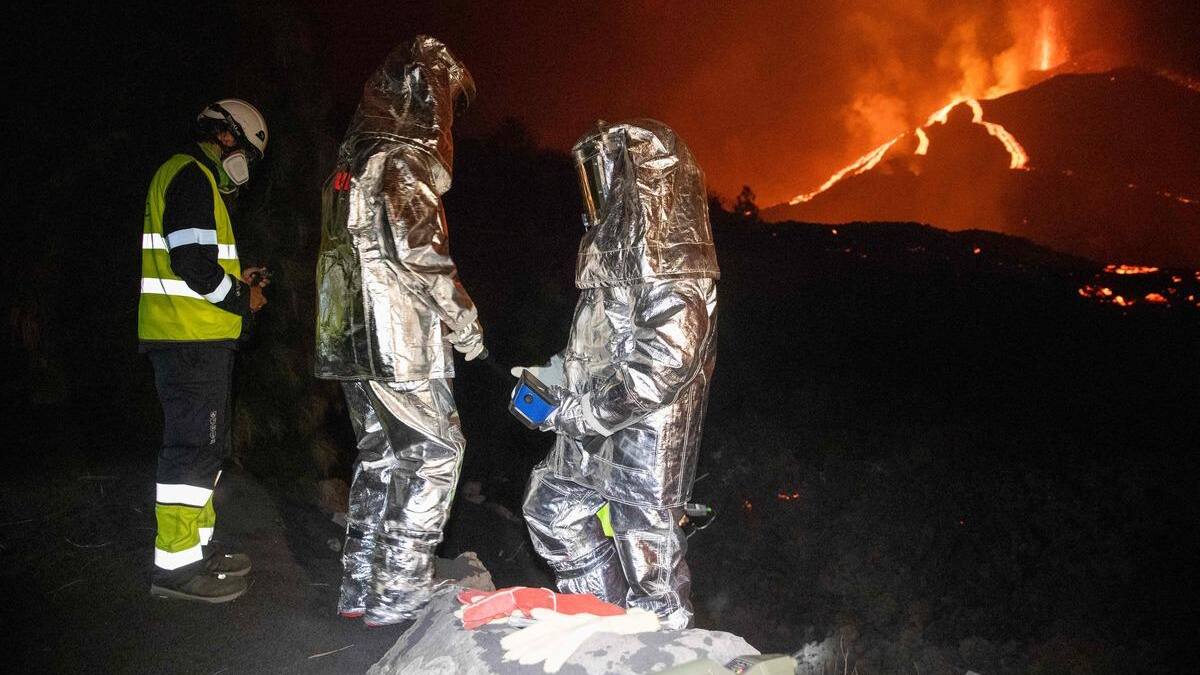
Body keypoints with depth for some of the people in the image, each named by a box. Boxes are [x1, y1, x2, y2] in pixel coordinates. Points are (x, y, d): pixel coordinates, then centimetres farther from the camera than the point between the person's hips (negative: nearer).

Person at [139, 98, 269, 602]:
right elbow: (193, 263, -21)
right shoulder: (192, 177, -10)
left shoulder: (189, 177, 23)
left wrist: (234, 281, 15)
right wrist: (242, 299, -8)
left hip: (191, 338, 11)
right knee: (195, 444, -8)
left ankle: (197, 547, 24)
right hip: (191, 338, -11)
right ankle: (176, 564, -3)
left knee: (205, 444, 15)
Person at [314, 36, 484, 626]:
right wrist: (466, 327, -8)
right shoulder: (405, 162, -12)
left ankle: (360, 587, 22)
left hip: (351, 339, 9)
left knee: (379, 455, 15)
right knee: (435, 454, -1)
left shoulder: (351, 160, 17)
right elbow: (422, 258, -19)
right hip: (399, 342, -9)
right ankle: (398, 594, 1)